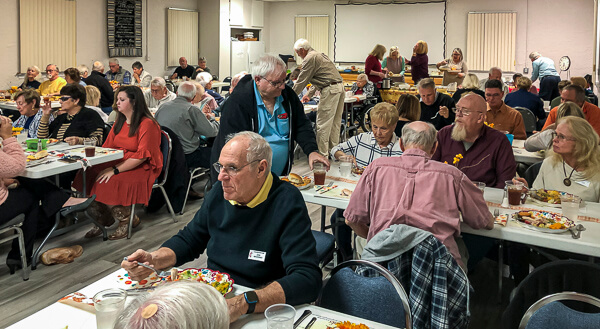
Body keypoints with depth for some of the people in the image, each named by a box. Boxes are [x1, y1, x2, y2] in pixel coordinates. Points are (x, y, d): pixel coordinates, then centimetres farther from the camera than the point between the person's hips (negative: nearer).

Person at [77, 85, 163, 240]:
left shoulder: (147, 124, -13)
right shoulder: (119, 122, 14)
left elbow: (142, 155, -19)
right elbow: (107, 147, 13)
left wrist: (115, 170, -23)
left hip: (142, 168, -7)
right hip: (119, 162, 8)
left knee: (108, 183, -29)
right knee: (88, 174, -15)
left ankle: (128, 220, -5)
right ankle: (103, 220, 0)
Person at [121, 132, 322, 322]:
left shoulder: (287, 204, -18)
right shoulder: (220, 192, 2)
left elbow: (308, 280, -27)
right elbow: (189, 240, 14)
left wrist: (244, 303, -38)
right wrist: (153, 260, -6)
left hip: (258, 312, -5)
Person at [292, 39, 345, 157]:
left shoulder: (309, 58, -7)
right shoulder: (320, 54, 23)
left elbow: (301, 81, -5)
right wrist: (309, 94, 32)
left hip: (330, 89, -10)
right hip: (340, 86, 10)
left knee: (323, 123, -5)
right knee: (335, 122, 13)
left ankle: (322, 153, -4)